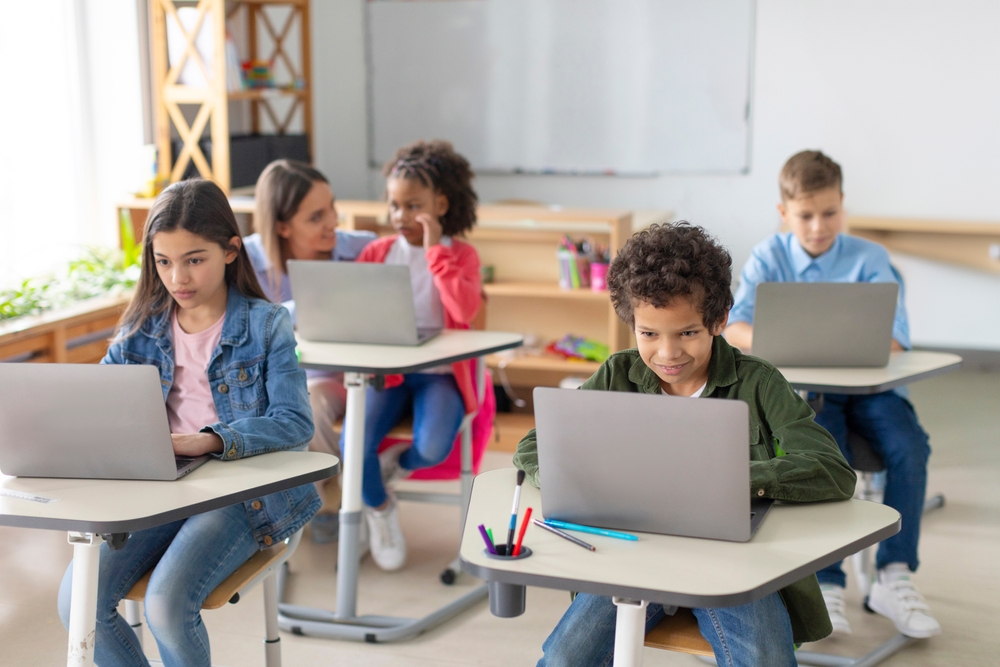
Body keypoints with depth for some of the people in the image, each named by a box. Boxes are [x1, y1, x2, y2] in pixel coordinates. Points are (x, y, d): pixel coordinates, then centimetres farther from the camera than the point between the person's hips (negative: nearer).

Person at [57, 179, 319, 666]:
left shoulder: (266, 324, -3)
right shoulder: (142, 330, 11)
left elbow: (295, 423, -14)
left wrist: (207, 441, -29)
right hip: (155, 486, 5)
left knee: (166, 603, -27)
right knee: (77, 599, -17)